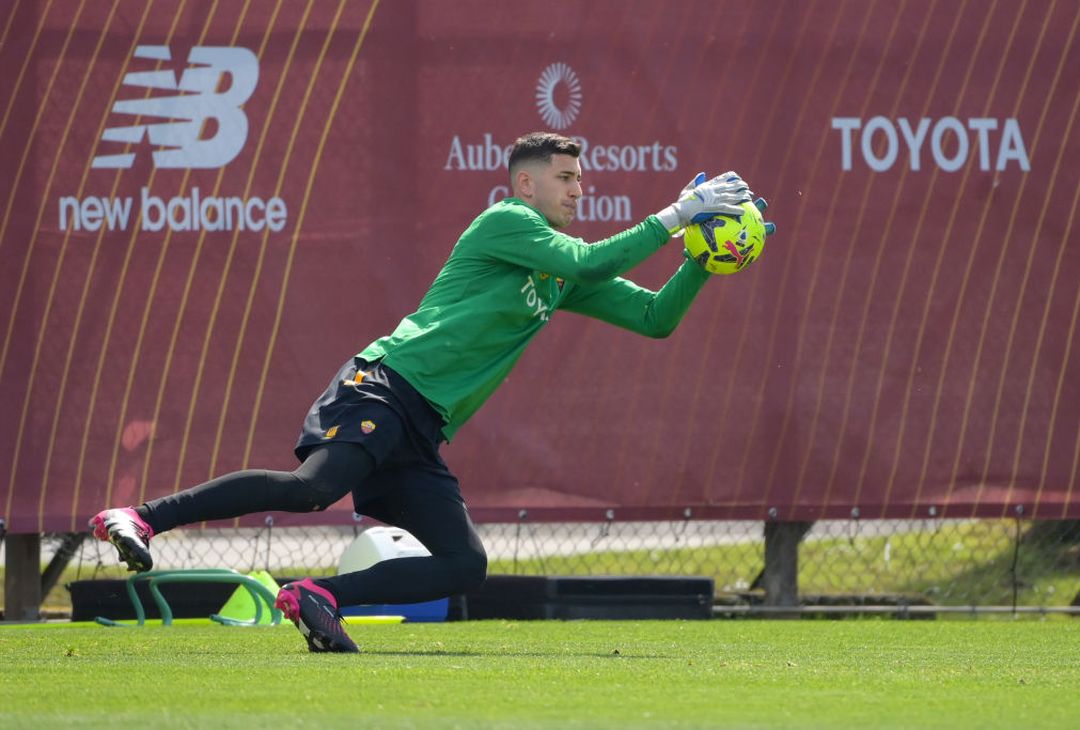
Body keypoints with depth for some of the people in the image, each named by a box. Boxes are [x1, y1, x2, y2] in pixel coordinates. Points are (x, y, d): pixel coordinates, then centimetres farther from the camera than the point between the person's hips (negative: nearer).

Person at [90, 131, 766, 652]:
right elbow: (592, 261, -15)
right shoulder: (505, 222, 0)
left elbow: (655, 316, 24)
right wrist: (675, 216, -10)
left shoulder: (564, 278, 23)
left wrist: (702, 261, 9)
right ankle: (140, 518, -32)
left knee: (465, 565, -7)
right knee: (317, 484, -32)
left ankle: (317, 597, -5)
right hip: (384, 387, -8)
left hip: (422, 432, 9)